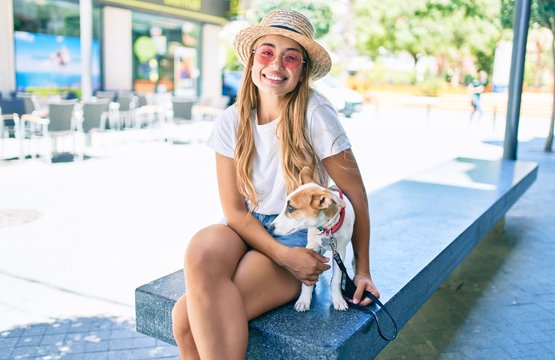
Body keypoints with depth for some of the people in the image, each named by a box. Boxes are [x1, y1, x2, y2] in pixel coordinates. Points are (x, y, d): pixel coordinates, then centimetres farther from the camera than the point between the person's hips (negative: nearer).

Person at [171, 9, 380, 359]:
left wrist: (362, 269, -1)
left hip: (300, 238, -4)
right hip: (248, 230, 4)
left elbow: (355, 192, -7)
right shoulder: (232, 121, -2)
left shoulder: (315, 115, -13)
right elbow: (235, 210, -3)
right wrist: (282, 254, -18)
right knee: (202, 249, -31)